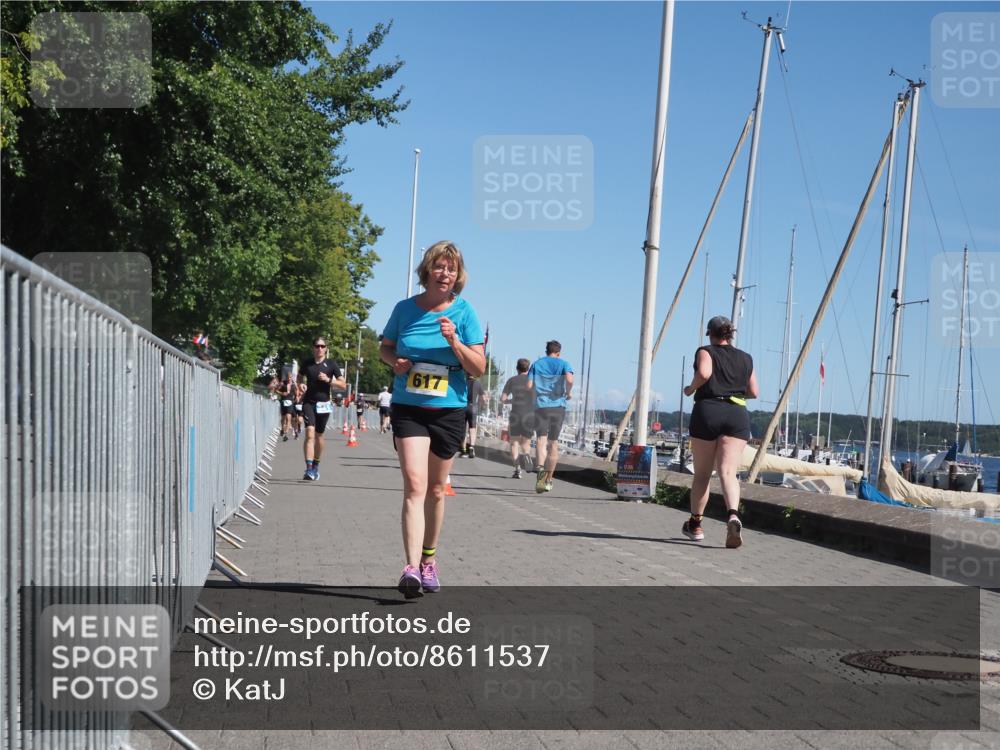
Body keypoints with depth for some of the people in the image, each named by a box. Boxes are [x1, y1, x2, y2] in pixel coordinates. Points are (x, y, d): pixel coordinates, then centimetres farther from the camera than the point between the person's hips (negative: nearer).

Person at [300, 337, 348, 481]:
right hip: (309, 403, 0)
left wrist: (328, 379, -13)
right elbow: (302, 380, 23)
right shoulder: (307, 364, 7)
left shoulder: (330, 364, 2)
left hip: (323, 404, 0)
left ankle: (316, 466, 29)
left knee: (319, 436, 9)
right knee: (310, 433, -16)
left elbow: (343, 384, 1)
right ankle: (309, 469, -22)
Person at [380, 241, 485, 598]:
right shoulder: (405, 308, 1)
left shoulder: (464, 313, -2)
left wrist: (454, 341, -20)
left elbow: (479, 368, -5)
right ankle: (412, 567, -24)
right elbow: (385, 347, 16)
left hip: (448, 411, 1)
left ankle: (428, 559, 31)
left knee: (435, 490, 12)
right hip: (408, 409, -1)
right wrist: (395, 361, -6)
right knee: (414, 484, -16)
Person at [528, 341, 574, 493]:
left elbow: (529, 385, 2)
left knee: (541, 438, -7)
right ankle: (548, 480, 10)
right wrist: (567, 393, 3)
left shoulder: (536, 364, 11)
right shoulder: (563, 363, 6)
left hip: (540, 405, 0)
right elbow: (569, 380, -14)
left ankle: (541, 466, -37)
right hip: (558, 406, 0)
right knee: (553, 443, 8)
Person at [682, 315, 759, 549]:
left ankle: (695, 524, 21)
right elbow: (754, 392, 19)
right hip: (737, 415, 2)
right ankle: (733, 515, -35)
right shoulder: (745, 358, 17)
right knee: (728, 471, -9)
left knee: (702, 473, 10)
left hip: (708, 411, -2)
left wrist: (691, 389, 1)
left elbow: (704, 373, -17)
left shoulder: (706, 352, 4)